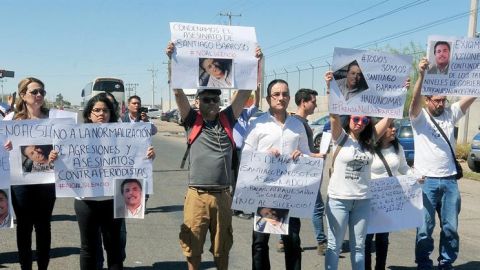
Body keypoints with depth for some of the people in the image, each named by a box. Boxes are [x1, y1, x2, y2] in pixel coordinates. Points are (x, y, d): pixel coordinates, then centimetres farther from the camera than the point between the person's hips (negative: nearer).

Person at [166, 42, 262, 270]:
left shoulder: (227, 119, 7)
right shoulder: (192, 121, 3)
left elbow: (245, 91, 3)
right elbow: (178, 92, -6)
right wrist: (173, 60, -15)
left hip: (223, 196, 2)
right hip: (197, 196, -2)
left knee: (222, 246, 15)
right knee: (192, 245, 8)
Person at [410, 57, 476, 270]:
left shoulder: (450, 114, 9)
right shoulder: (419, 117, -2)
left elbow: (472, 95, 2)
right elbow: (414, 100, -22)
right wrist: (421, 75, -36)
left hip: (449, 181, 4)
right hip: (426, 181, -4)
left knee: (451, 227, 11)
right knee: (424, 228, 3)